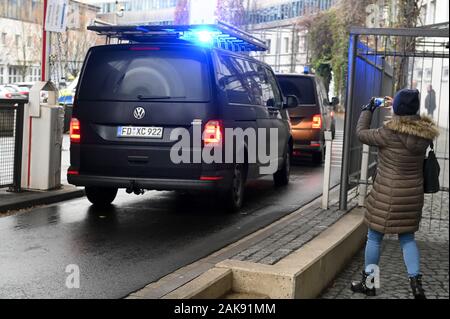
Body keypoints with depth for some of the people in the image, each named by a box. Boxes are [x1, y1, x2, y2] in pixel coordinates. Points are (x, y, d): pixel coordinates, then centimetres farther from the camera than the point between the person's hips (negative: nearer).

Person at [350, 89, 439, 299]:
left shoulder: (389, 133, -20)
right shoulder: (425, 132, -4)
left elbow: (361, 133, -4)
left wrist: (368, 109, 9)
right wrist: (400, 107, 20)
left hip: (387, 196, -5)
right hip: (413, 195, 5)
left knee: (374, 238, 10)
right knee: (407, 238, 19)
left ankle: (368, 283, 23)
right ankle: (416, 283, 12)